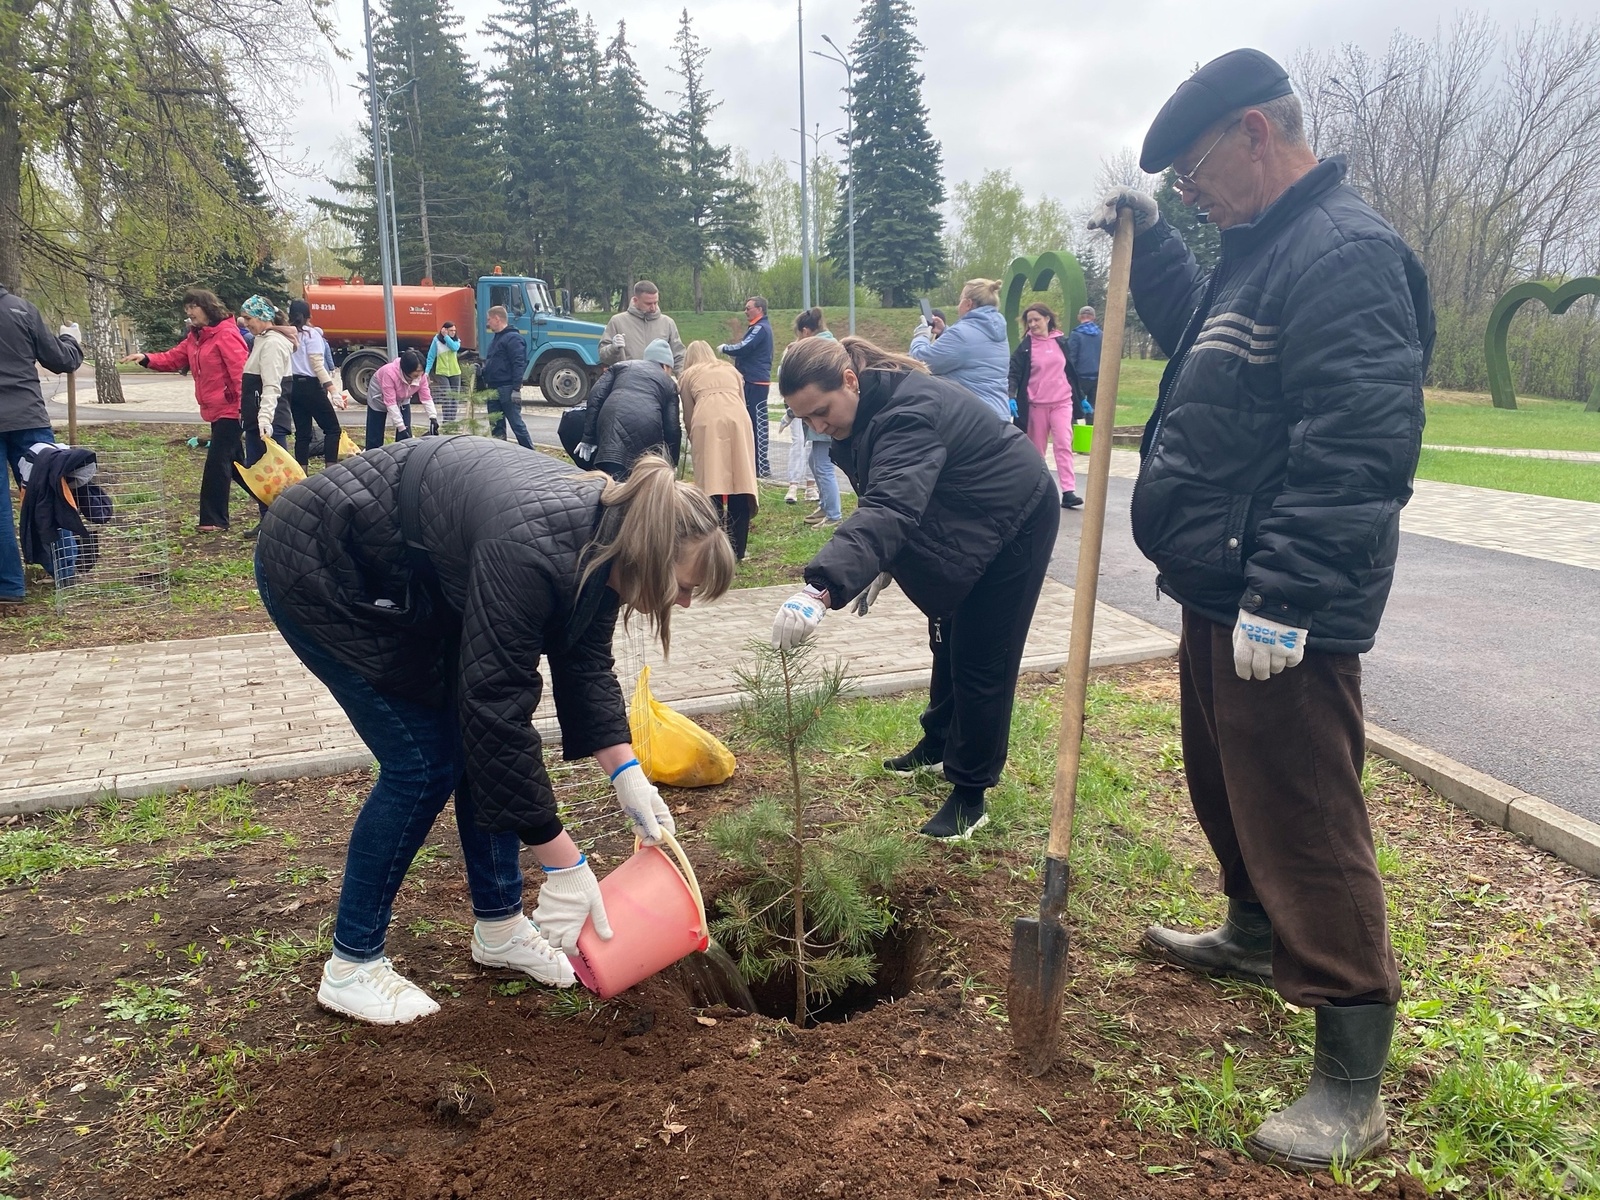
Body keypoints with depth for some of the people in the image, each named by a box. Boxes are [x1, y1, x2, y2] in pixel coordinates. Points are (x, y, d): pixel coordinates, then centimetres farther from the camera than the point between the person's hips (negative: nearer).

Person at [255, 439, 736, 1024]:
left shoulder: (602, 537, -10)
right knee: (423, 760, -8)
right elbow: (497, 710, -34)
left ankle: (499, 926, 19)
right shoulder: (532, 552, -37)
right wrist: (564, 865, -28)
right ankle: (350, 967, 8)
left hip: (413, 579, 8)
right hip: (320, 570, -8)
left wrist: (626, 773, -10)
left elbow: (585, 663, 0)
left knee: (480, 743, 4)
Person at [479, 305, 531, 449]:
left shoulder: (513, 338, -11)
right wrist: (482, 370, 9)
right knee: (496, 426, 10)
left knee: (516, 423, -7)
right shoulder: (496, 339, 19)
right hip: (493, 389, 9)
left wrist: (516, 388, -24)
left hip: (507, 389, -9)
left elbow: (519, 364, -19)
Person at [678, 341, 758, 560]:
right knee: (740, 481, 5)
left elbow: (688, 416, 25)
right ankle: (737, 550, 6)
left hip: (707, 421, -2)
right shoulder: (730, 370, 33)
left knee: (710, 483, -1)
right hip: (738, 419, 2)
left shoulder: (688, 375, 26)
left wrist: (693, 439, 41)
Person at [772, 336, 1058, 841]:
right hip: (962, 525, 10)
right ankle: (938, 746, 40)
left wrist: (821, 590, -64)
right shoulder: (868, 411, -7)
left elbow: (889, 509, -53)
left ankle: (970, 796, 7)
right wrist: (883, 564, -1)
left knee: (980, 661, -6)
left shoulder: (909, 414, -37)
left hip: (1013, 521, -10)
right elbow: (887, 503, 8)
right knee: (947, 642, 21)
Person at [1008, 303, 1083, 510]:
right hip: (1036, 405, -1)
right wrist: (1011, 397, -22)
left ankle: (1068, 492, -15)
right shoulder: (1024, 347, -1)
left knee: (1064, 444, -10)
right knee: (1036, 448, 8)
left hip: (1062, 402, 1)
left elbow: (1073, 369, 14)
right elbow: (1014, 374, -6)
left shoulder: (1062, 341, 6)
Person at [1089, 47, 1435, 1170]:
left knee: (1307, 824, -5)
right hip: (1223, 589, 11)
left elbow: (1357, 448, -26)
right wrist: (1149, 240, 23)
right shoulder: (1262, 244, 16)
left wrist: (1283, 599, -28)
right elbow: (1201, 332, 34)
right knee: (1226, 781, 24)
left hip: (1286, 615, -11)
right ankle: (1254, 932, 48)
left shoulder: (1346, 252, -17)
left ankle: (1353, 1088, 9)